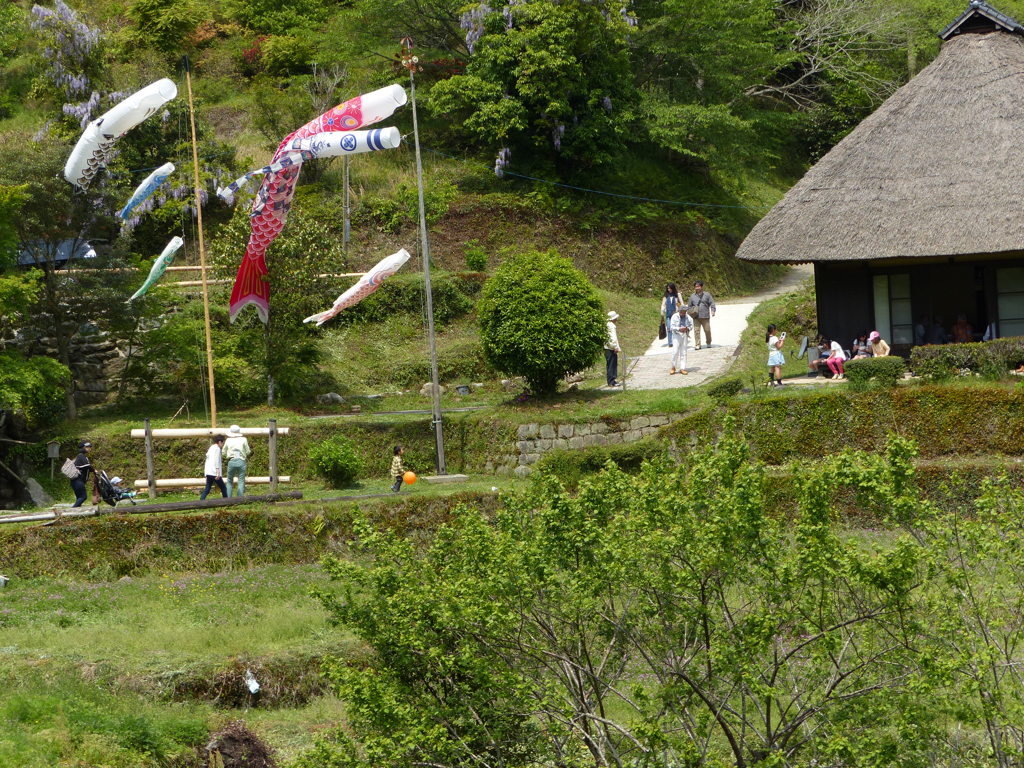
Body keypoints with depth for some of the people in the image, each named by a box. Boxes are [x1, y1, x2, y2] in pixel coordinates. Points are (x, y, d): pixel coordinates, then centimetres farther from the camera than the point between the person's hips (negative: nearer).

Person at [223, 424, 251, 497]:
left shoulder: (228, 440, 5)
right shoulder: (243, 440, 1)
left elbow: (224, 453, 11)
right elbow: (248, 452, 4)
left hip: (231, 462, 1)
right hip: (241, 461, -1)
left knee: (229, 482, 11)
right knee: (241, 482, 2)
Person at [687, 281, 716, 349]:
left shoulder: (707, 295, 6)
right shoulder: (692, 296, 12)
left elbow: (712, 303, 5)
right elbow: (689, 306, 18)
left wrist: (713, 310, -9)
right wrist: (688, 312, 6)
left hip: (705, 316, -1)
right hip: (696, 317, 1)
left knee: (707, 330, 3)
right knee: (696, 331, -5)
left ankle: (709, 343, 23)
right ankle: (697, 345, -1)